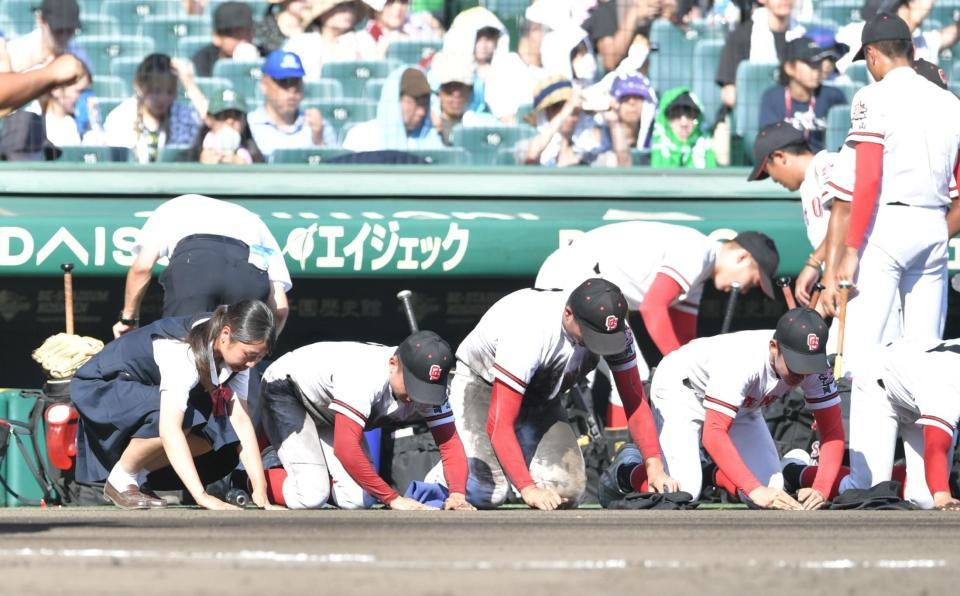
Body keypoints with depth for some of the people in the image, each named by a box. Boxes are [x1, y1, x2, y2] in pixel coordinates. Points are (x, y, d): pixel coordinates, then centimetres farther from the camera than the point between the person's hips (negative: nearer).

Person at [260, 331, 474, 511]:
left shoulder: (429, 386, -21)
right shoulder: (365, 376, -42)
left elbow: (450, 445, -20)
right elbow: (346, 448, -46)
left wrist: (457, 495, -40)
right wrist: (393, 499, -43)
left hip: (327, 417, 7)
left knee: (356, 500, -8)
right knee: (310, 496, -25)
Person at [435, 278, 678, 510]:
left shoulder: (616, 330, -24)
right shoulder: (528, 332, -40)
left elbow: (635, 401, -15)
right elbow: (499, 425, -39)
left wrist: (654, 467, -28)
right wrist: (528, 489, -47)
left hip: (541, 397, 5)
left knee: (568, 491, -14)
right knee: (488, 492, -25)